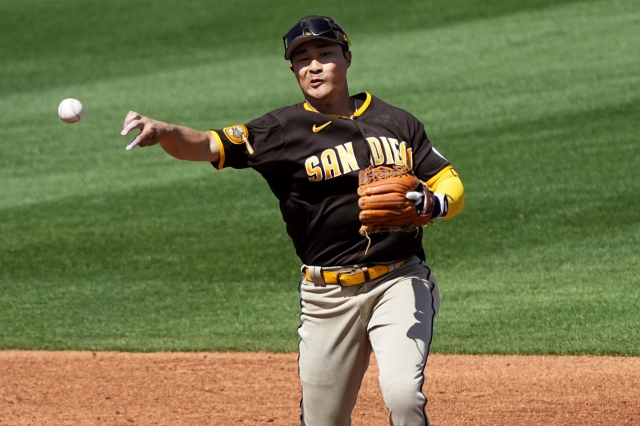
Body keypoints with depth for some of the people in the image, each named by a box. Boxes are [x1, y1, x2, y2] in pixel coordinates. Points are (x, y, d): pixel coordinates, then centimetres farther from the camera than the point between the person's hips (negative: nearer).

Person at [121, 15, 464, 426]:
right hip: (328, 295, 1)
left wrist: (430, 205, -14)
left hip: (399, 282, -1)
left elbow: (451, 186, 9)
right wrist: (164, 132, -35)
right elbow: (207, 146, -14)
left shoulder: (397, 123, 6)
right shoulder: (283, 130, -1)